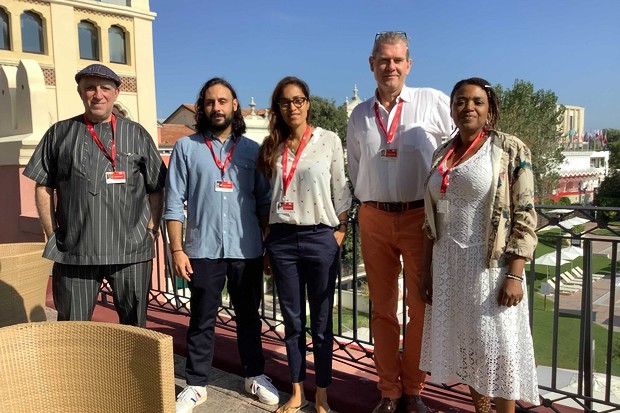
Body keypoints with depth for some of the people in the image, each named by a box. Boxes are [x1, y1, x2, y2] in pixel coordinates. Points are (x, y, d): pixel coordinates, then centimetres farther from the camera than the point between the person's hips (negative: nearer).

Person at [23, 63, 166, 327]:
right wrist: (52, 234, 4)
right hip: (73, 251, 1)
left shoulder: (137, 135, 8)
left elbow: (156, 190, 8)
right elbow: (44, 187, 11)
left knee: (134, 327, 10)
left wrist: (151, 231, 0)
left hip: (132, 251, 0)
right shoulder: (59, 134, 10)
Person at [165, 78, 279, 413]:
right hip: (203, 250, -1)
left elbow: (264, 202, 5)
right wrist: (176, 249, -6)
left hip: (247, 250, 1)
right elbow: (174, 203, -1)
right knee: (202, 320, 10)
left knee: (249, 316, 14)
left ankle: (254, 376, 31)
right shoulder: (186, 148, 2)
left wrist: (269, 246, 2)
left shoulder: (252, 150, 5)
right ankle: (196, 385, 24)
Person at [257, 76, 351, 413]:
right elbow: (266, 195, 10)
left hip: (320, 237, -2)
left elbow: (340, 190, 3)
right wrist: (266, 240, 7)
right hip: (282, 239, 3)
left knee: (321, 321, 7)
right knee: (292, 320, 11)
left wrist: (340, 232, -2)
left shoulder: (329, 140, 1)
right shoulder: (272, 147, 8)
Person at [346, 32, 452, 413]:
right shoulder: (360, 115, 10)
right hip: (374, 218, 3)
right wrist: (367, 203, 12)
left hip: (421, 216, -3)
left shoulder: (433, 102, -2)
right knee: (382, 309, 10)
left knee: (421, 308, 6)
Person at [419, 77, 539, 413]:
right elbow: (432, 220, 11)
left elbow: (524, 217, -10)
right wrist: (427, 270, 9)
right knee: (465, 346, 14)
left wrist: (515, 274, -17)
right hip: (448, 267, 5)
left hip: (491, 266, -5)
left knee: (496, 347, 4)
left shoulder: (510, 149, -6)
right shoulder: (441, 155, 9)